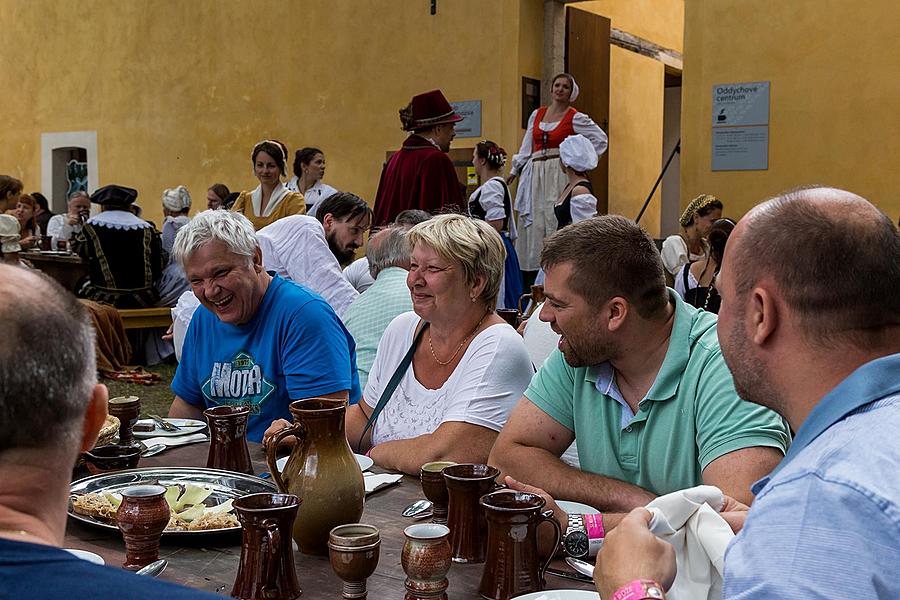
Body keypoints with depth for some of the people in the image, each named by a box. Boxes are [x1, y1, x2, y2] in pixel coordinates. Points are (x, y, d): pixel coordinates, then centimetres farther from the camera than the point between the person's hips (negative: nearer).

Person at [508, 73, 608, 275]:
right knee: (533, 221, 4)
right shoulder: (537, 115, 15)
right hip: (535, 175, 5)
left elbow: (600, 139, 0)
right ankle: (534, 270, 10)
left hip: (560, 176, -5)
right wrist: (515, 170, 17)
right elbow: (527, 146, 20)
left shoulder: (576, 118, 0)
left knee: (556, 220, -11)